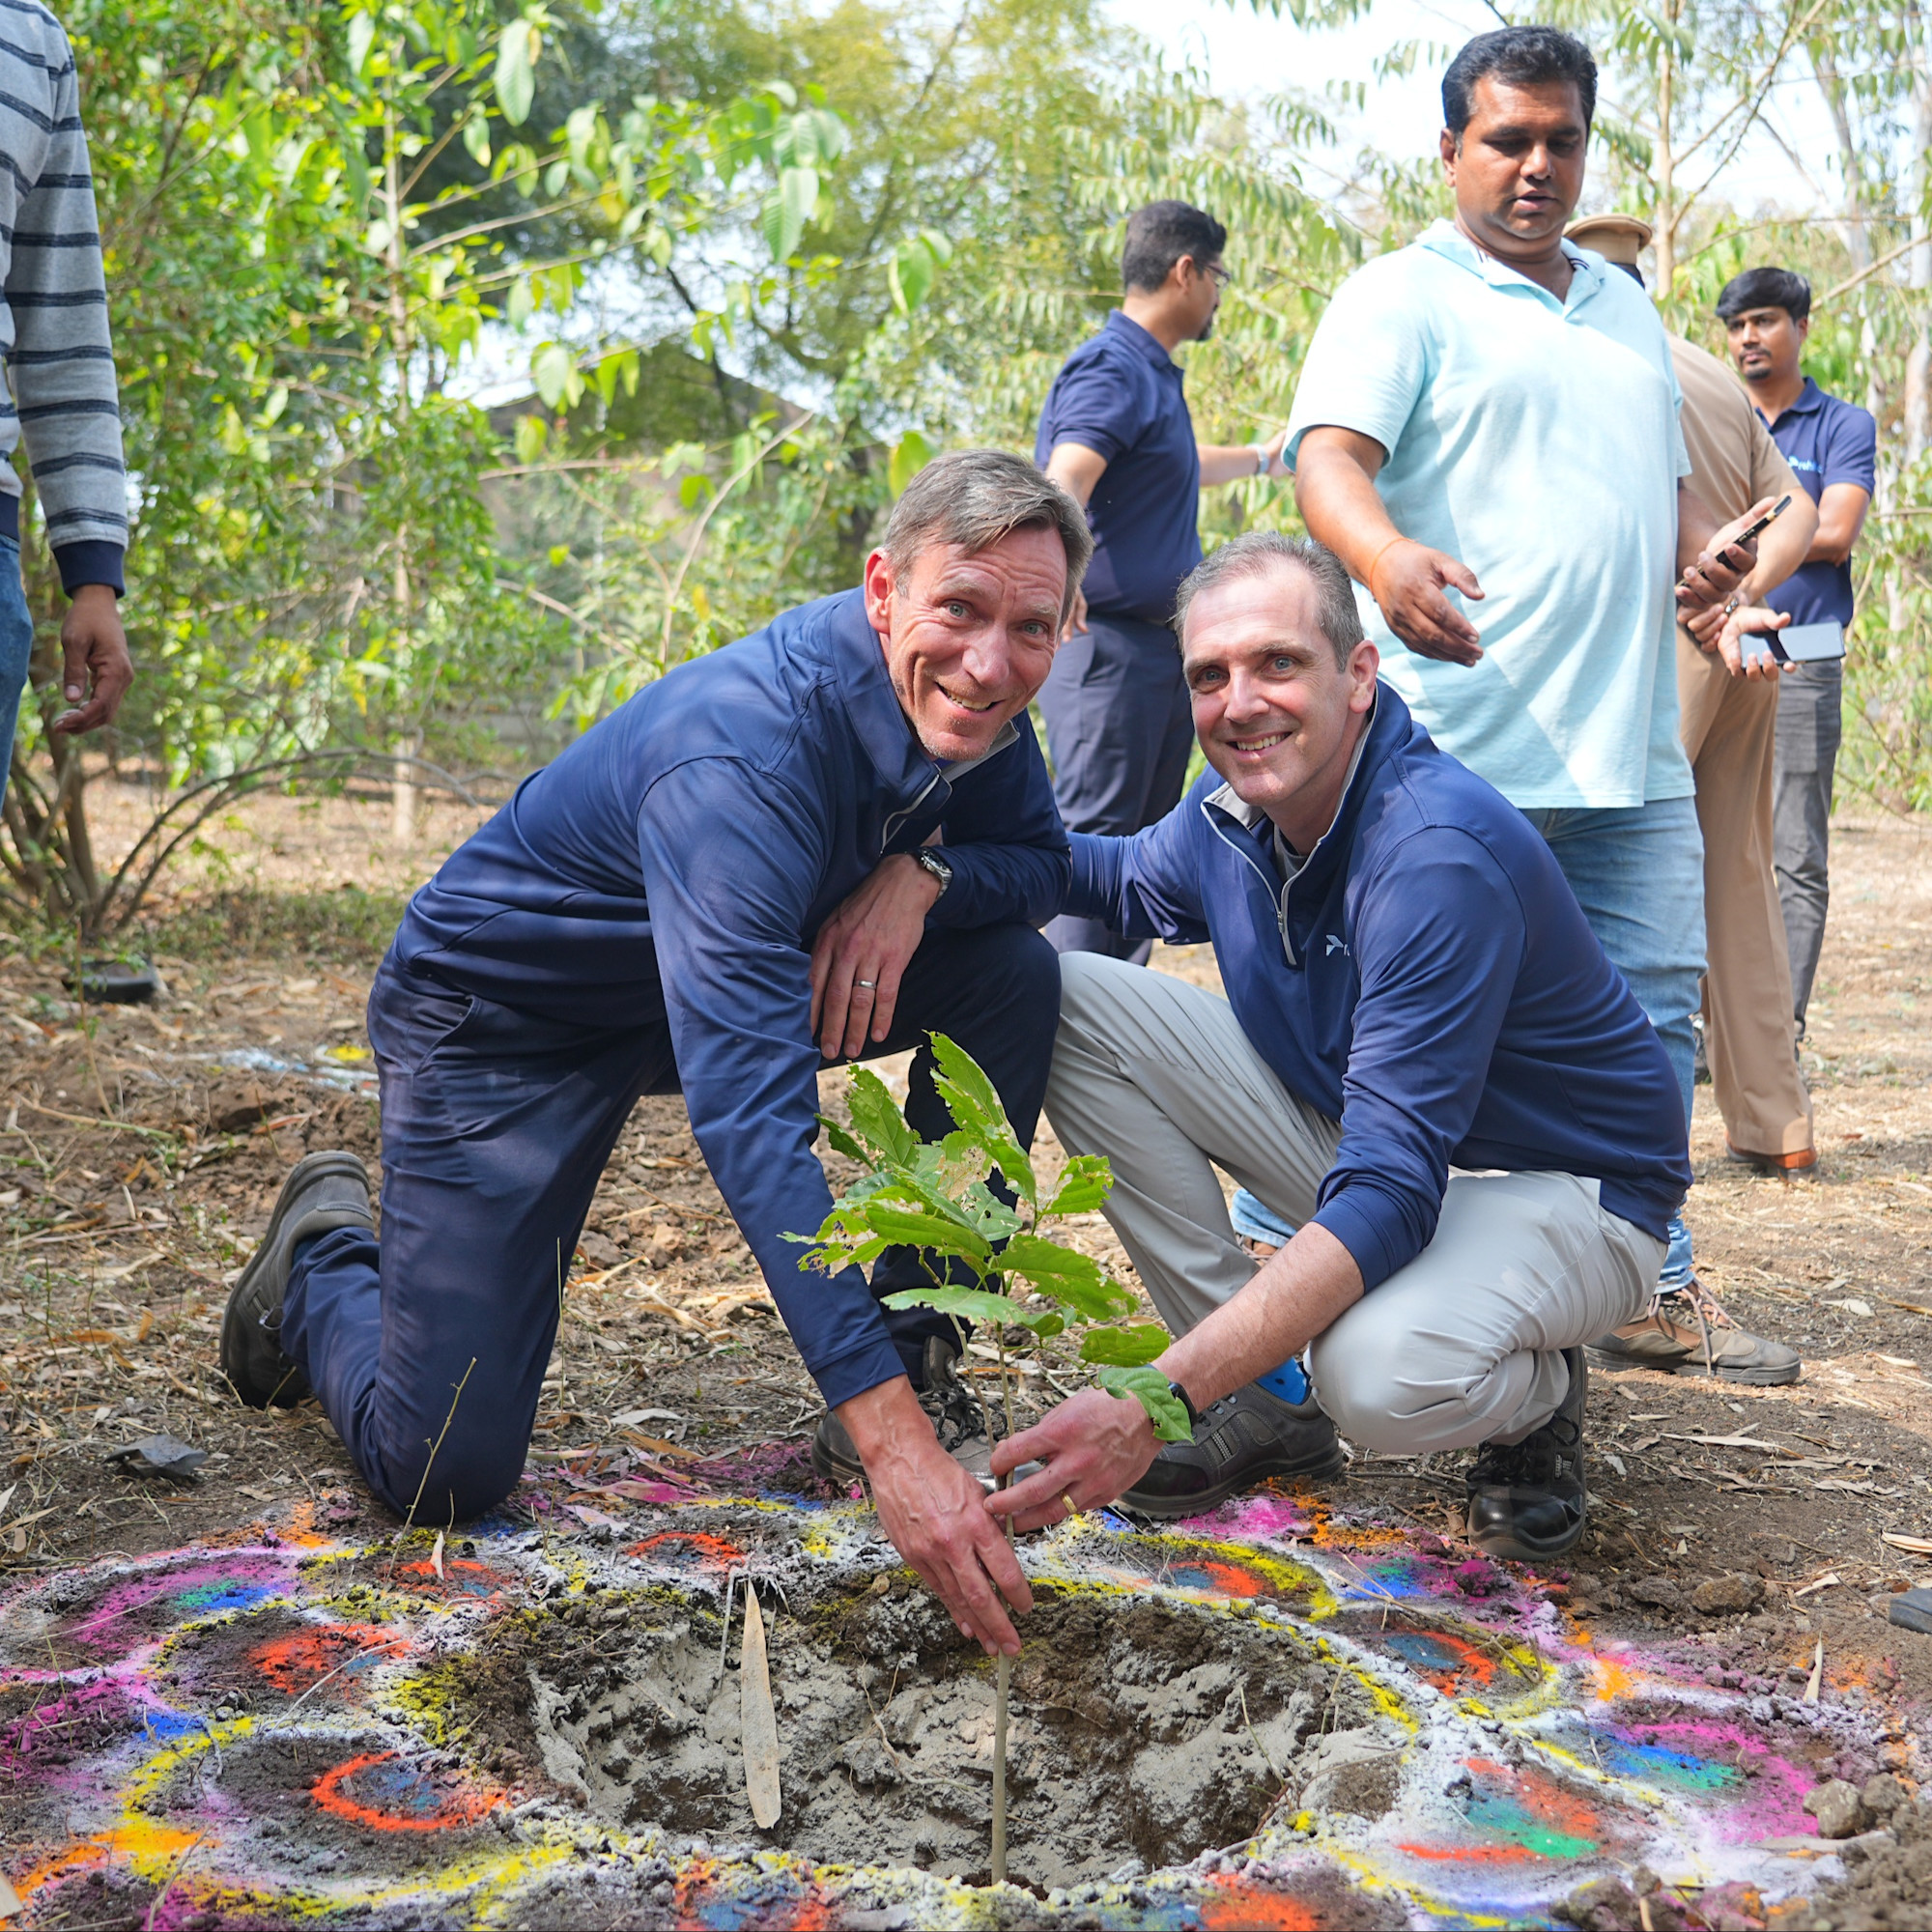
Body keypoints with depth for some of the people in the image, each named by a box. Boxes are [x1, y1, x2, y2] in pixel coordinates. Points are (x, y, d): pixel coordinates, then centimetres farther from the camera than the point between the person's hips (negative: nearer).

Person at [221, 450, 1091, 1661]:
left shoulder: (967, 700, -15)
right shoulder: (739, 758, -38)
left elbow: (1046, 864, 2)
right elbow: (750, 1112, -46)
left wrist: (925, 870, -24)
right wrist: (886, 1437, -52)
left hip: (740, 974, 7)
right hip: (508, 1015, -7)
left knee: (1015, 973, -14)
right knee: (445, 1472, -12)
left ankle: (923, 1363, 1)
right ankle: (324, 1257, 22)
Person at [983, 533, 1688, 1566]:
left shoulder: (1441, 853, -32)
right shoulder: (1232, 807, -7)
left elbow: (1388, 1198, -38)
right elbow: (1128, 878, 19)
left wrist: (1161, 1399, -46)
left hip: (1558, 1188, -7)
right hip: (1365, 1135, 8)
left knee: (1380, 1375, -40)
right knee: (1070, 998, -8)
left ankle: (1532, 1395, 0)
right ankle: (1263, 1399, -2)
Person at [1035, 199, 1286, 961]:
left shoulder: (1156, 375, 19)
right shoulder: (1111, 371, -14)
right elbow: (1064, 483, -33)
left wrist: (1262, 457, 55)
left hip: (1164, 646, 11)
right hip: (1108, 646, -10)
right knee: (1097, 838, -10)